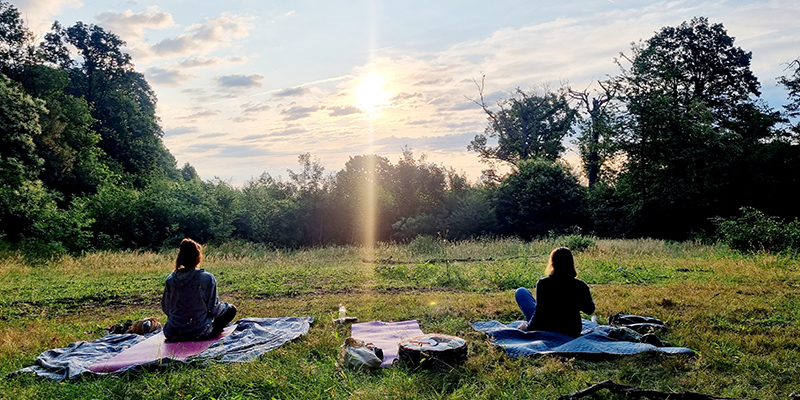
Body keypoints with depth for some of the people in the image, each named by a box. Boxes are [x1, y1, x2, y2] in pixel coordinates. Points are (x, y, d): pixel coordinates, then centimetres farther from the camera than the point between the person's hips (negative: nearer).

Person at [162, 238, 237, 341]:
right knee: (231, 309, 14)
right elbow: (213, 308, -10)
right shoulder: (207, 278, -18)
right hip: (198, 333, -6)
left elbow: (165, 308, 4)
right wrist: (226, 306, 11)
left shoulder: (170, 279, -6)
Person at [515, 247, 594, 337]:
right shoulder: (581, 286, -14)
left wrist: (528, 327, -3)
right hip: (573, 333, 3)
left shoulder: (543, 283, -21)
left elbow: (539, 312, -20)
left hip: (546, 331, -3)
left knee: (521, 292, 13)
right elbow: (590, 310, 4)